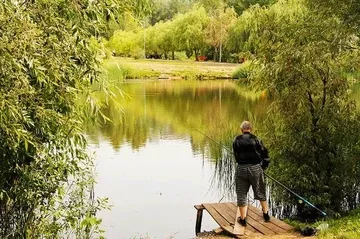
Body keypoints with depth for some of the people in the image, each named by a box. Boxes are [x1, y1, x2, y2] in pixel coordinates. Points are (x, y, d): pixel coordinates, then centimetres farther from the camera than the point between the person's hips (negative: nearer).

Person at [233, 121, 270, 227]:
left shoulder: (236, 140, 2)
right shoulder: (256, 139, -3)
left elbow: (236, 155, 6)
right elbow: (265, 154, -1)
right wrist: (263, 166, 12)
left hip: (241, 169, 0)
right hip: (256, 168, 0)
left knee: (241, 194, 8)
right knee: (260, 192, 17)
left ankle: (243, 219, 11)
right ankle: (266, 214, 30)